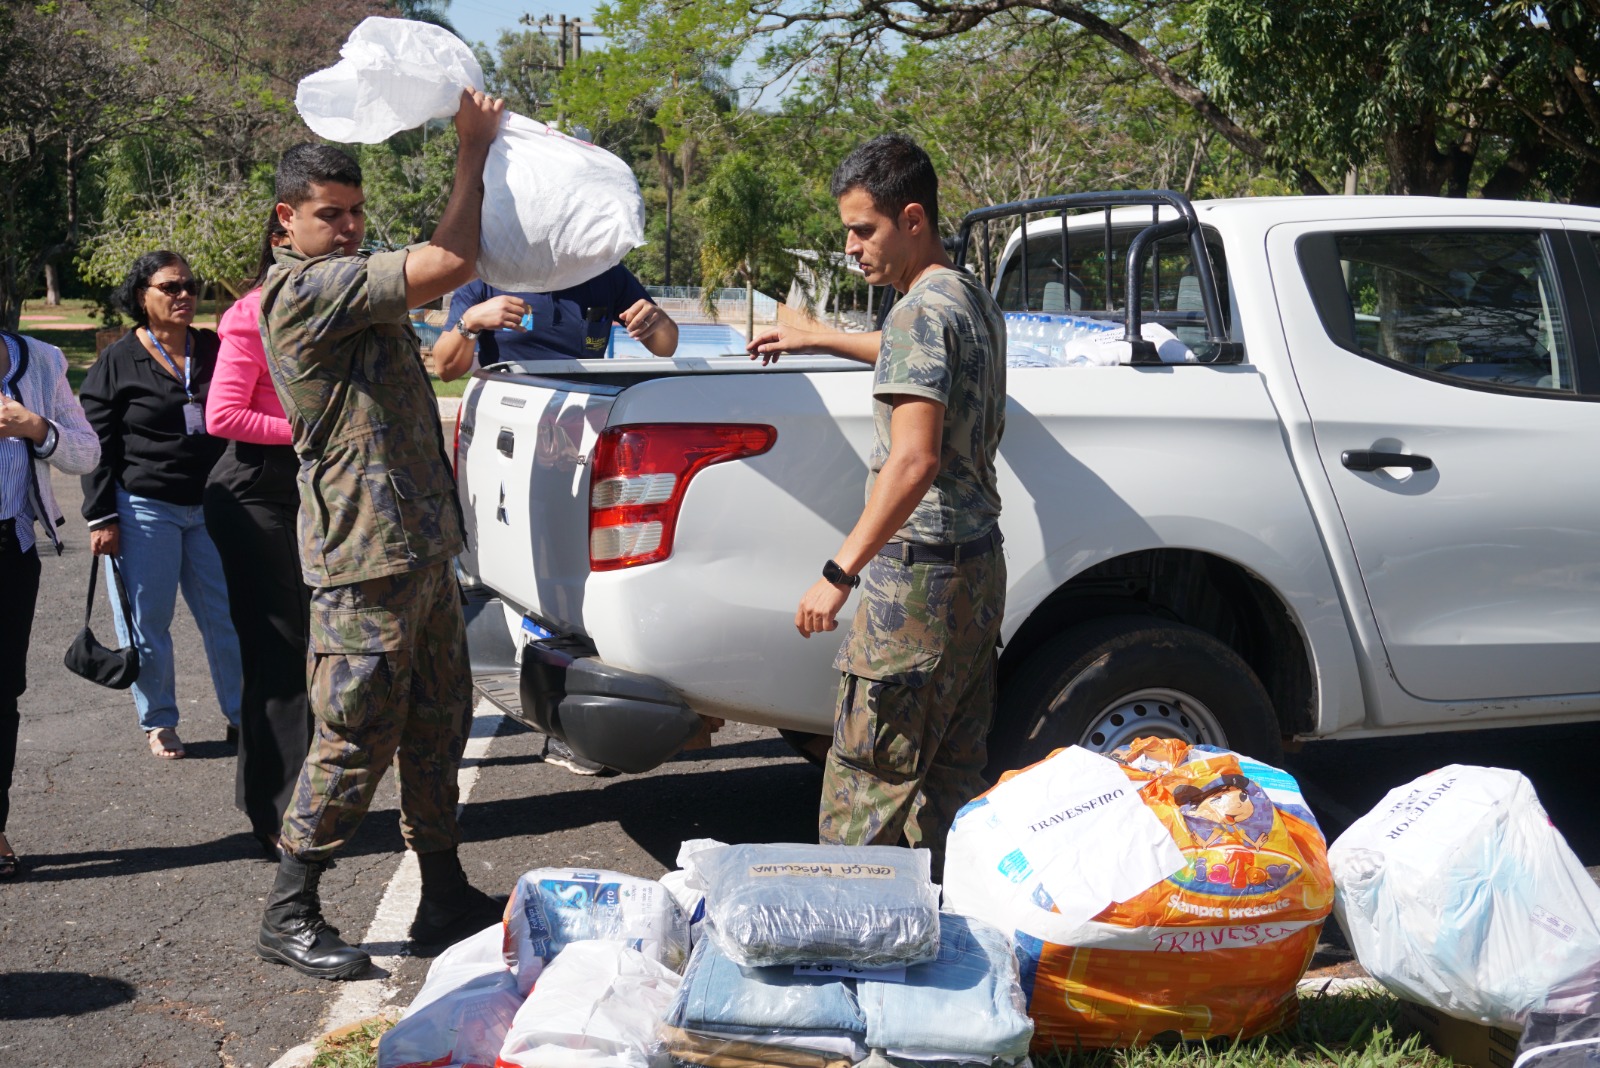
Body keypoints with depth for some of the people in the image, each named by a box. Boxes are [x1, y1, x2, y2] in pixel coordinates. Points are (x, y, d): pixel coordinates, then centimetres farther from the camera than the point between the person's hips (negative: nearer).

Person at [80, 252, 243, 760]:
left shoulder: (215, 349, 9)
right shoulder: (119, 361, -2)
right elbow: (97, 444, -2)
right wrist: (102, 517, -8)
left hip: (209, 508, 3)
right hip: (144, 511, -3)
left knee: (228, 615, 4)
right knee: (148, 622, 3)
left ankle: (241, 716, 15)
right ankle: (159, 723, 18)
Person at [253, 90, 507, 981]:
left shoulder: (359, 284, 17)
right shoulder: (301, 288, -14)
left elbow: (454, 270, 28)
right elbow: (449, 263, -21)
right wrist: (474, 149, -11)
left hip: (423, 543, 10)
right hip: (365, 554, -10)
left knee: (437, 729, 15)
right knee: (356, 739, -4)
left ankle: (446, 899, 25)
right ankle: (290, 916, 10)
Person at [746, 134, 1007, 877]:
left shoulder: (922, 309, -16)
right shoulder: (975, 301, 14)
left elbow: (915, 460, -26)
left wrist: (840, 571, -26)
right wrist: (819, 340, 41)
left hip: (919, 572, -10)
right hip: (979, 565, 10)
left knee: (866, 780, -5)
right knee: (953, 774, 13)